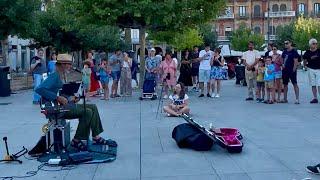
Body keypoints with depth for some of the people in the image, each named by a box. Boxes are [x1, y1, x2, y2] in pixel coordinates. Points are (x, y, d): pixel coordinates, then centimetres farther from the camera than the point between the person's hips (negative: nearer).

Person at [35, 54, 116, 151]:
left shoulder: (63, 76, 17)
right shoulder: (54, 76, -12)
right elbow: (39, 89, -24)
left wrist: (72, 98, 7)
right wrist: (57, 98, -25)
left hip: (67, 104, 10)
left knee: (93, 107, 2)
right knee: (87, 112, -21)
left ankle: (96, 138, 2)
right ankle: (76, 141, -12)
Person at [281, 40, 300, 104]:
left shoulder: (294, 51, -7)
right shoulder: (284, 52, 14)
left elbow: (296, 61, -11)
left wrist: (294, 69, -16)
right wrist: (283, 65, 7)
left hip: (292, 71, -8)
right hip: (285, 70, 8)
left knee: (295, 84, -6)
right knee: (285, 84, 11)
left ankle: (297, 99, -7)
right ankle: (285, 99, 19)